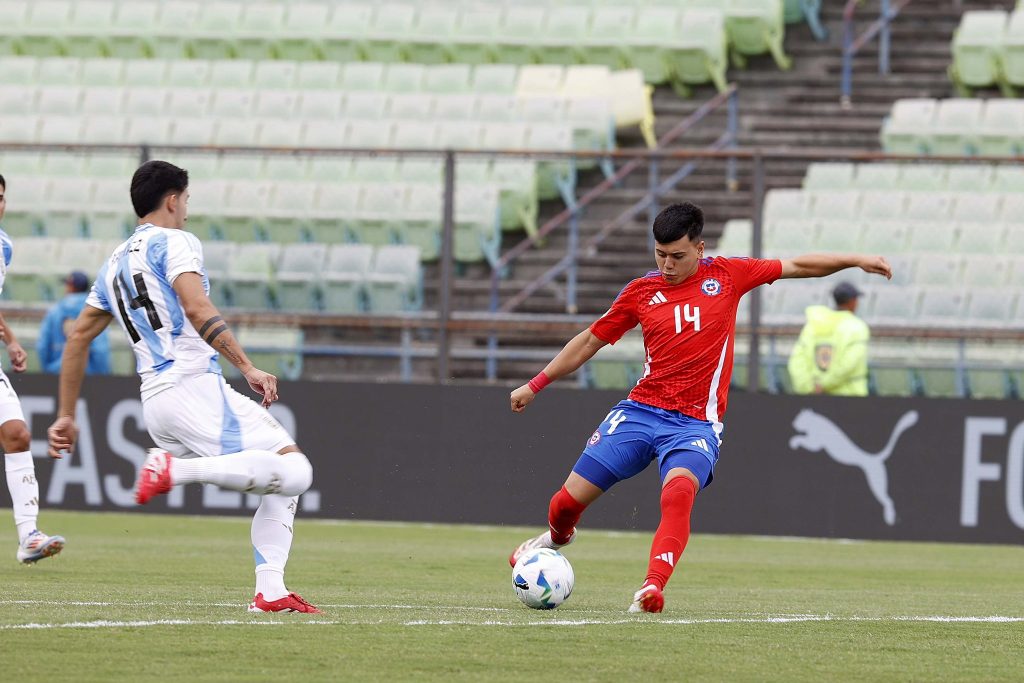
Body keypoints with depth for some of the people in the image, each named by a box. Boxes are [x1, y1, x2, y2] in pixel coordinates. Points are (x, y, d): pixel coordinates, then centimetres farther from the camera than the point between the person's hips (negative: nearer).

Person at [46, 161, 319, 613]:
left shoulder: (114, 264, 24)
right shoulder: (174, 242, 0)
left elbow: (78, 337, 26)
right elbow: (196, 309, -17)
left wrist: (66, 416, 30)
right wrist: (247, 367, -22)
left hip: (155, 403, 9)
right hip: (193, 387, -9)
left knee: (282, 485, 13)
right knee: (293, 471, -19)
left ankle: (270, 592, 0)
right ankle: (175, 468, -24)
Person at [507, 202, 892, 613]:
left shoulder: (725, 276, 4)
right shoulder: (641, 291, 7)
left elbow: (796, 267, 12)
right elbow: (590, 340, 17)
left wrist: (855, 260, 5)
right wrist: (535, 385, 19)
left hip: (696, 423, -2)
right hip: (640, 410, 2)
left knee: (679, 492, -34)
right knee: (570, 500, 0)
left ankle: (652, 589, -42)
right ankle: (557, 536, 37)